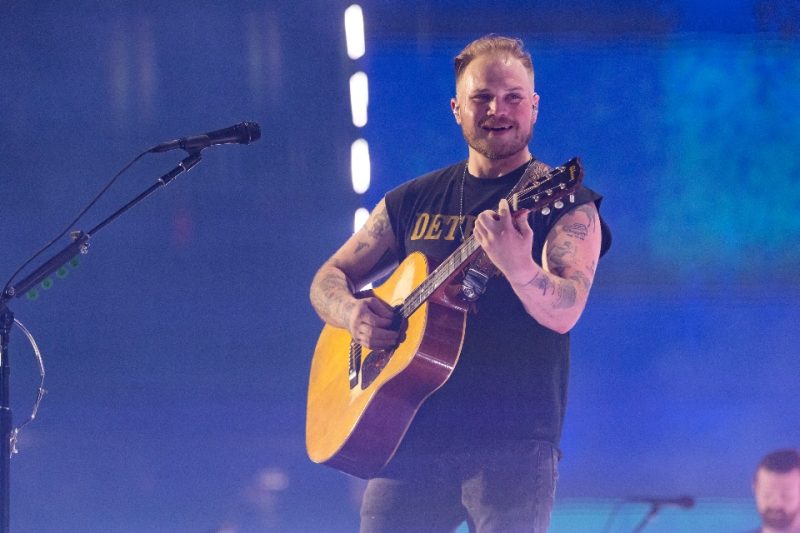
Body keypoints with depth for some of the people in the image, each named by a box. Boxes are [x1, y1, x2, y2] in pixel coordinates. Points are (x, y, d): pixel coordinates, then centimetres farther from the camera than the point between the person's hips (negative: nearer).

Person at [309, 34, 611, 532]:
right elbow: (329, 279, 21)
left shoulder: (565, 204, 2)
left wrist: (518, 268, -36)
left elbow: (562, 313, -14)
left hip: (513, 440, -4)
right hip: (412, 436, 4)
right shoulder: (415, 201, 16)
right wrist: (352, 313, -3)